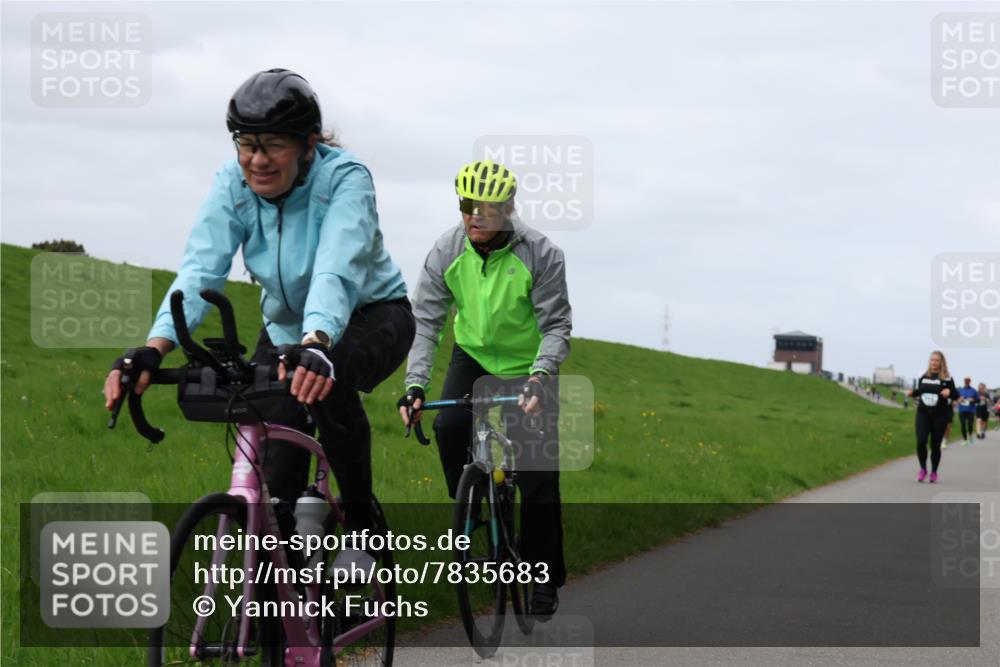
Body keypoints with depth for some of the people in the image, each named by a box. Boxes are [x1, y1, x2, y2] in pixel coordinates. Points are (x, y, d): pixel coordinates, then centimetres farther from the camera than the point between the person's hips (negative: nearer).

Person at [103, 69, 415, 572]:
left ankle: (361, 525, -18)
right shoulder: (233, 185, -17)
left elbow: (336, 272, -44)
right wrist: (153, 349, -47)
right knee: (278, 475, -11)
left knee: (326, 382, -37)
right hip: (288, 325, 4)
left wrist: (316, 345, -64)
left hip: (370, 316, -4)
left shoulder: (344, 179, -28)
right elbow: (201, 270, -29)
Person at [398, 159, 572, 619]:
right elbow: (425, 319, -15)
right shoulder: (447, 251, -16)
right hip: (473, 356, 2)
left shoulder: (541, 255, -23)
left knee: (538, 475, -3)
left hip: (527, 365, -2)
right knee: (449, 428, -27)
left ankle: (545, 578, 10)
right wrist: (415, 384, -28)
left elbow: (557, 324, -21)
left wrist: (539, 374, -38)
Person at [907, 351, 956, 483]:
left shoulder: (947, 379, -1)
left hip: (940, 416, -2)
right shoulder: (924, 377, 8)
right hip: (923, 414, 2)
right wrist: (912, 393, -2)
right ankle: (923, 469, 7)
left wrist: (949, 392, -21)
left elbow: (955, 396, 1)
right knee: (921, 442, -12)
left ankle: (934, 472, 19)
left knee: (935, 445, 2)